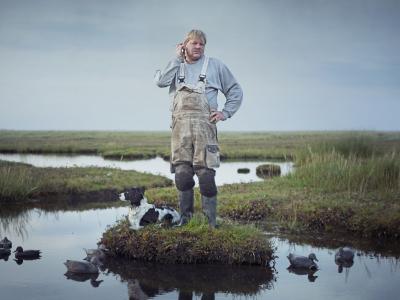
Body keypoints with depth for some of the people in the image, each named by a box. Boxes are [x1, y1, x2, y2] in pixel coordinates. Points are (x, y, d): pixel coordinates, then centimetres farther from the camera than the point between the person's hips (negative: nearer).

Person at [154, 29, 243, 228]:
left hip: (204, 124, -2)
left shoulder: (214, 65, 16)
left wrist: (225, 113, 7)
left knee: (205, 173, -8)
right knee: (182, 173, -3)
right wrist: (178, 59, 3)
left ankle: (210, 222, -4)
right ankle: (185, 218, 6)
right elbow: (160, 81, -3)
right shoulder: (176, 66, 19)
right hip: (180, 124, 2)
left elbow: (236, 92, 20)